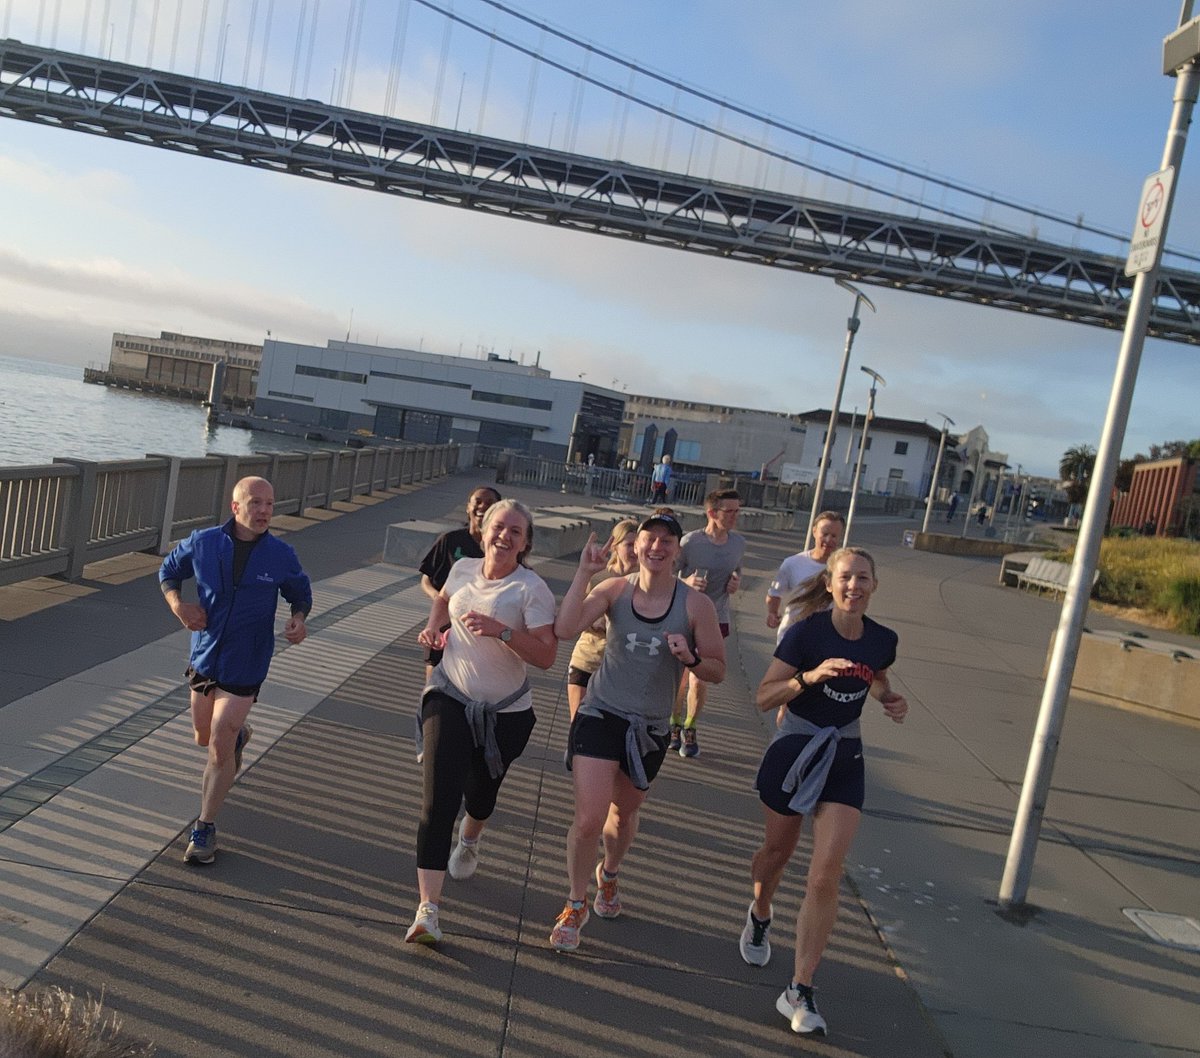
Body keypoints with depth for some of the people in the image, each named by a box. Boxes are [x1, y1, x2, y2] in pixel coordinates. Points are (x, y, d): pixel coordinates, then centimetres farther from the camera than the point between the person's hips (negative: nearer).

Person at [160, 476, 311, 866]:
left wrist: (299, 619, -15)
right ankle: (240, 734, 58)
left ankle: (204, 829, 13)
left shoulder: (281, 555, -9)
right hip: (204, 656, 3)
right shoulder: (202, 543, -7)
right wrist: (177, 604, -9)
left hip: (245, 665, -3)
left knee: (219, 750, -6)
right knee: (204, 737, 21)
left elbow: (301, 592, 7)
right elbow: (168, 571, 11)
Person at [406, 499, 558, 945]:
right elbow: (442, 599, 24)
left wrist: (501, 630, -32)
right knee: (438, 799, -13)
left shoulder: (531, 589, -15)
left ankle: (468, 842, 56)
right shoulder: (463, 569, -1)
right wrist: (433, 626, 4)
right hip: (449, 697, 1)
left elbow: (546, 656, -21)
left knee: (480, 796, 18)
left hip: (505, 712, -1)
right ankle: (427, 910, -10)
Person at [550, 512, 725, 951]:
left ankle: (608, 876, 53)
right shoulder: (615, 590, -9)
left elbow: (718, 671, -3)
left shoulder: (696, 605, -10)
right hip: (600, 715, -1)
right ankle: (575, 905, 17)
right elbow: (565, 629, -23)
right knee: (588, 821, -9)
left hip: (650, 728, 2)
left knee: (624, 813, 21)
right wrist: (585, 571, -25)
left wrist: (689, 657, -23)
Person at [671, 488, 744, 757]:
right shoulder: (691, 541, -17)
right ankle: (674, 724, 34)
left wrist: (736, 582, -4)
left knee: (699, 680, 3)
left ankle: (689, 729, 26)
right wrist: (686, 583, -29)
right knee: (680, 676, 11)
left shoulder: (739, 542, -1)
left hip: (716, 619, 3)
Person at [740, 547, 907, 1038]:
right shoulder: (806, 633, -17)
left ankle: (800, 991, 2)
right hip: (794, 752, -2)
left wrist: (892, 700, -2)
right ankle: (759, 918, 51)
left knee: (826, 875, -8)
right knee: (777, 853, 18)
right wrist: (810, 676, -33)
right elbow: (764, 697, -19)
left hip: (844, 760, 2)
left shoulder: (883, 640, -4)